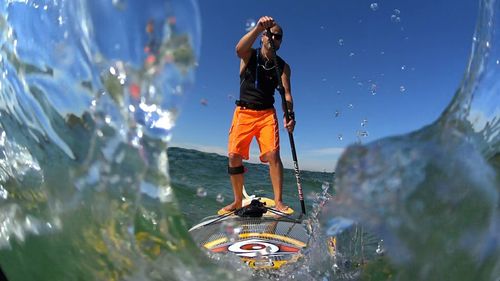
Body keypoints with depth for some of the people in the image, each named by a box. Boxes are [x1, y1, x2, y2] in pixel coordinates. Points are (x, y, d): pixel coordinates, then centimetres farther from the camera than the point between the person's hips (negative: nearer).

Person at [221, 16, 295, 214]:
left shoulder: (283, 66, 5)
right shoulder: (250, 55, 3)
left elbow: (286, 93, -5)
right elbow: (239, 49, -22)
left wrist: (290, 115, -24)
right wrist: (258, 27, -37)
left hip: (267, 113, 1)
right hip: (243, 112, 0)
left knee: (273, 155, -17)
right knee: (234, 156, -5)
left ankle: (278, 201, -9)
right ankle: (238, 201, 10)